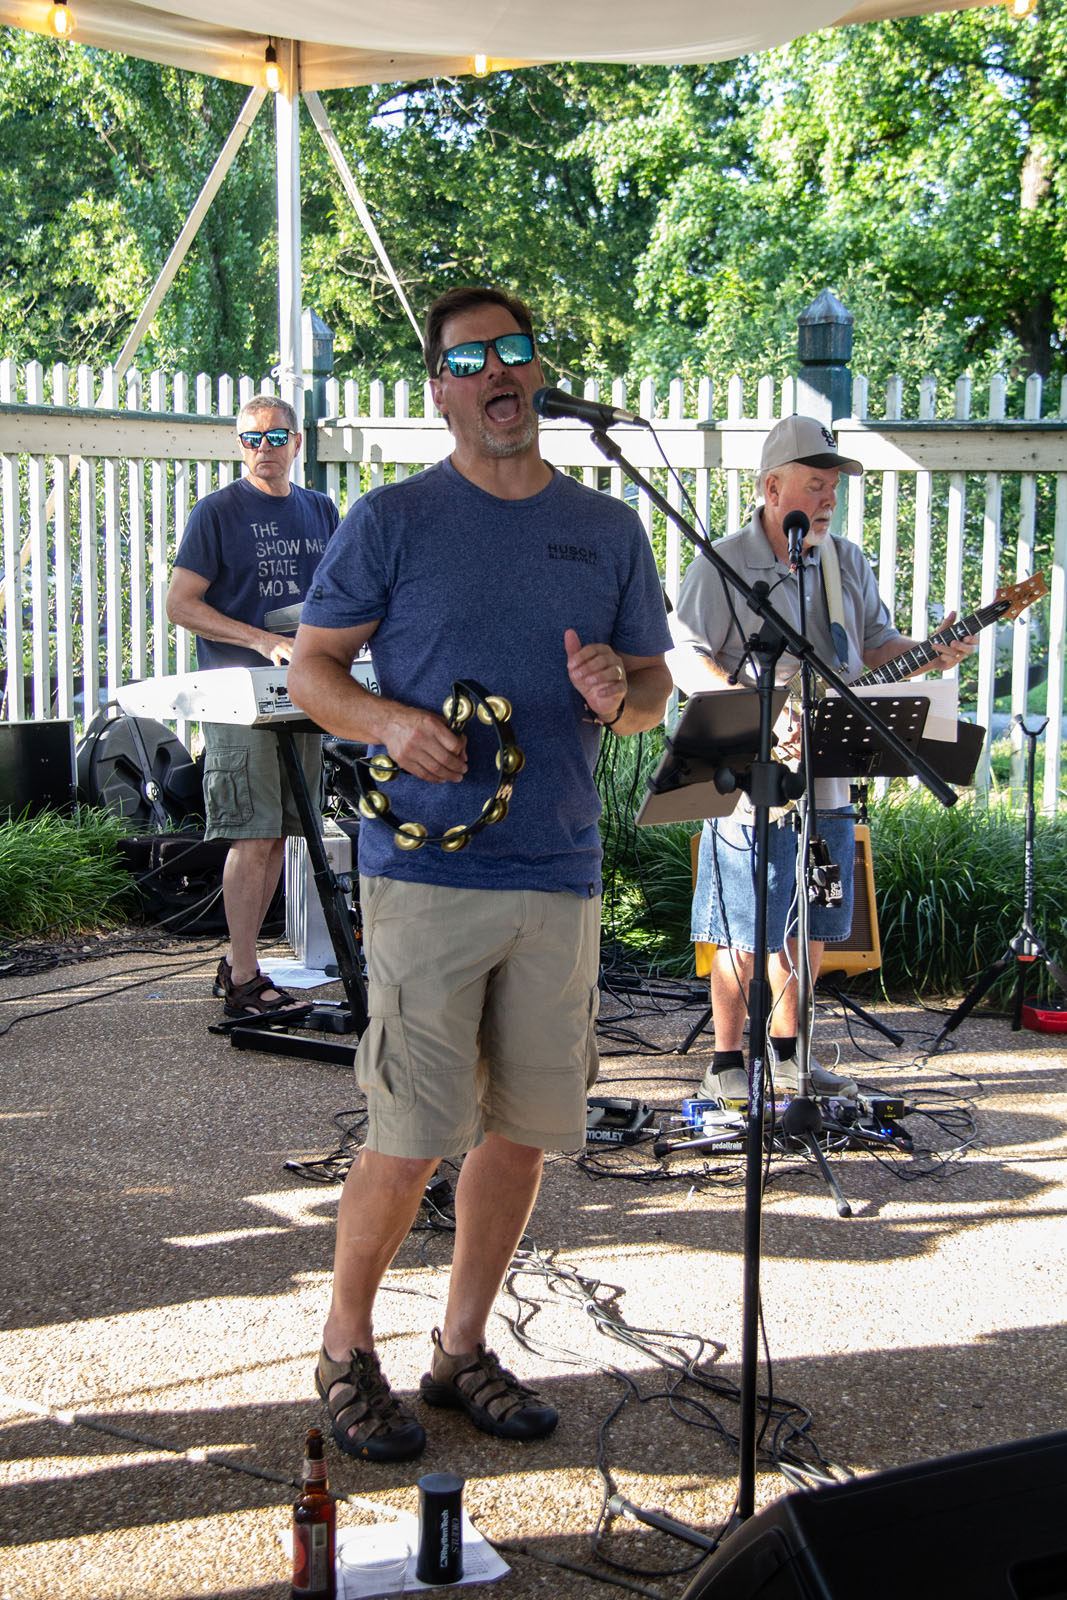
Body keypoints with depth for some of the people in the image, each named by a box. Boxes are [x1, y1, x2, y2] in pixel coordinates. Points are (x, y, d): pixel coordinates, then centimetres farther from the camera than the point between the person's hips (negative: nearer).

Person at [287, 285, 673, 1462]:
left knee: (524, 1130, 9)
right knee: (414, 1135, -5)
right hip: (425, 870, -4)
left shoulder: (609, 530, 13)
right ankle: (346, 1350, 17)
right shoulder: (392, 522, 2)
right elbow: (310, 669, 2)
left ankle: (462, 1347, 26)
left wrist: (617, 694, -7)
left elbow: (656, 689, 17)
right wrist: (390, 723, -18)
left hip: (560, 877, 4)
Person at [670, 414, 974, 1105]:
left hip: (828, 782, 6)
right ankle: (727, 1063, 12)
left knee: (811, 929, 13)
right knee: (744, 937, -1)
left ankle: (788, 1054, 27)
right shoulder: (721, 565, -7)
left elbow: (877, 645, 17)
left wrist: (928, 653, -3)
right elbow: (686, 655, -13)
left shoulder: (849, 563, 12)